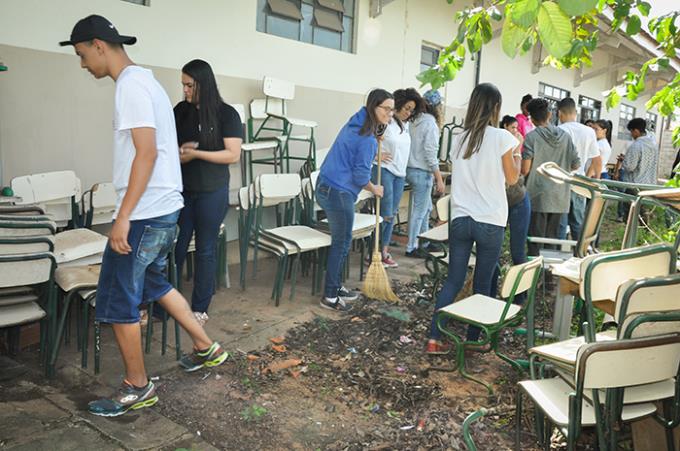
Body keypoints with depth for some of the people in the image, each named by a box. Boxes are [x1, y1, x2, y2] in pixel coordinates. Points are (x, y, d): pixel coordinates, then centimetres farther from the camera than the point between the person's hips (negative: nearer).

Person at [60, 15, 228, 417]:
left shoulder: (131, 85, -14)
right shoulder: (145, 81, 16)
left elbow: (147, 152, -23)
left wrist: (123, 217, -23)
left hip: (145, 213, -10)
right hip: (163, 208, 10)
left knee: (117, 301, 1)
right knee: (154, 283, 23)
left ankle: (138, 388, 16)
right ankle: (207, 348, 33)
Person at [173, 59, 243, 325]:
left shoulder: (226, 114, -6)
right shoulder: (181, 110, 5)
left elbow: (233, 154, -13)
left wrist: (196, 153, -19)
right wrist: (179, 149, -8)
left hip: (212, 193, -3)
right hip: (181, 189, 3)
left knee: (206, 250, 6)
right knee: (176, 246, 6)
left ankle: (200, 308, 18)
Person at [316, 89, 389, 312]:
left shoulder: (355, 125, 11)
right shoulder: (367, 138, -18)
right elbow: (361, 176, -17)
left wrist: (375, 149, 19)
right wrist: (375, 189, 2)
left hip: (327, 187, 9)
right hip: (338, 193, -9)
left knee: (340, 241, 18)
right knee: (342, 243, 2)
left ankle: (336, 287, 29)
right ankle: (329, 297, 10)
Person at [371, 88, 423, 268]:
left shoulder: (406, 125, 13)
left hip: (400, 173, 7)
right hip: (384, 170, -7)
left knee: (392, 214, 10)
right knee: (385, 214, -6)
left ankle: (385, 250, 19)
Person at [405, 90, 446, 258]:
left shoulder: (416, 121, 8)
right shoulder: (431, 124, -14)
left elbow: (416, 147, 7)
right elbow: (431, 153, -18)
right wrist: (439, 179, -15)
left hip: (411, 168, 8)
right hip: (422, 172, -8)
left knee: (426, 208, 20)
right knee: (419, 211, 1)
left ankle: (424, 241, 31)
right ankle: (411, 248, 10)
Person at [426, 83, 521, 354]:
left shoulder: (461, 138, 7)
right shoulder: (502, 138, -7)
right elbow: (512, 179, 2)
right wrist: (518, 153, 18)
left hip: (460, 218, 4)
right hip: (491, 222, -4)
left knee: (452, 281, 8)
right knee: (482, 285, 9)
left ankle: (434, 339, 6)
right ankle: (472, 339, 19)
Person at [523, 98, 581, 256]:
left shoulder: (531, 137, -8)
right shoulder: (565, 136, 4)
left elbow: (525, 169, -12)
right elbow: (576, 165, 5)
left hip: (538, 196, -4)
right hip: (559, 197, 4)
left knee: (536, 238, 1)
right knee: (552, 238, 12)